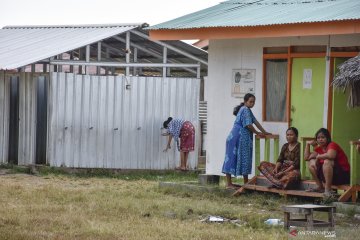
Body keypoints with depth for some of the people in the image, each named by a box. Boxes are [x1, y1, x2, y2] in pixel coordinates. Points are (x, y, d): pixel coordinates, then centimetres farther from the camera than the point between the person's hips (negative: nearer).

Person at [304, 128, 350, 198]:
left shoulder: (332, 145, -16)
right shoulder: (319, 148, 8)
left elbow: (330, 155, -38)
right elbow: (307, 157, 10)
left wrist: (318, 157, -20)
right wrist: (308, 144, 1)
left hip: (343, 175, -8)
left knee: (327, 161, -34)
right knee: (311, 162, 2)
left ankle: (328, 189, -30)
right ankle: (320, 187, 0)